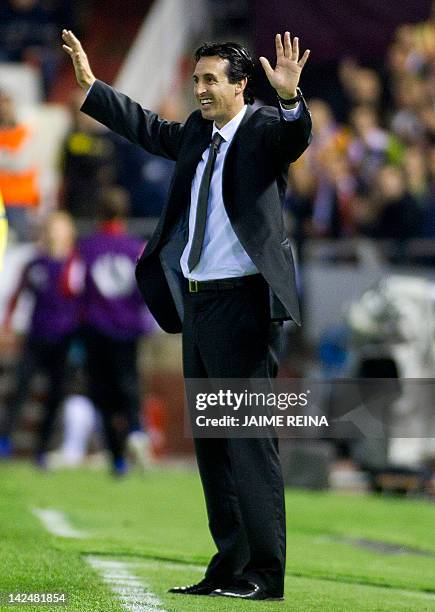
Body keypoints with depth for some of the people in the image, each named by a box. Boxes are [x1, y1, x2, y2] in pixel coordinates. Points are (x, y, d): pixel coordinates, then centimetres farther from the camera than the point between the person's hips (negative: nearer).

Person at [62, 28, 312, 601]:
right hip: (196, 303, 9)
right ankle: (229, 566, 18)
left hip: (241, 302, -9)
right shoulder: (197, 132, 15)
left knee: (249, 438, -9)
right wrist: (90, 85, 33)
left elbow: (294, 136, -27)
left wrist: (291, 96, -47)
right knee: (209, 440, 11)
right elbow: (149, 128, 30)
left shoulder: (264, 129, -6)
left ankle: (266, 573, -7)